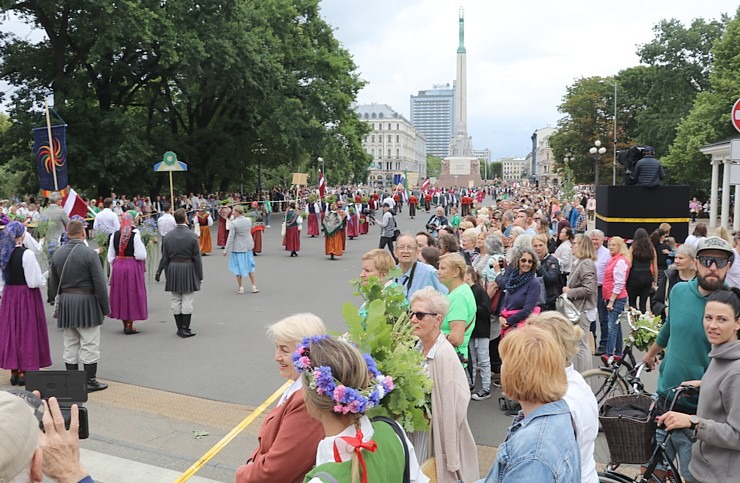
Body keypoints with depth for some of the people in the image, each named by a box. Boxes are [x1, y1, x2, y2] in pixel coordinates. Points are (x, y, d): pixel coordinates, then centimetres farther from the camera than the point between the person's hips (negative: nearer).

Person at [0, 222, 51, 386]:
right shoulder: (26, 254, -17)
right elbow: (34, 281, -17)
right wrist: (45, 277, -1)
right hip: (26, 295, -6)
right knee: (27, 331, 3)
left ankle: (14, 371, 21)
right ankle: (24, 372, 8)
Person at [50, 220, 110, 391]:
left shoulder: (57, 254, 6)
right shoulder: (90, 253, -13)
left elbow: (53, 284, 12)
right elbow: (100, 283, -13)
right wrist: (105, 307, -6)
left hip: (65, 302, 6)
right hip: (86, 300, -6)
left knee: (70, 344, 13)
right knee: (89, 344, 1)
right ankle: (90, 381, 6)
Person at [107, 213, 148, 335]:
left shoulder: (114, 235, 2)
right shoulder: (135, 235, -12)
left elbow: (111, 257, 6)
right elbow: (141, 255, -16)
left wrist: (113, 269, 17)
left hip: (118, 266, 4)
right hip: (133, 266, -4)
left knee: (121, 293, 14)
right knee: (132, 293, 4)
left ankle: (125, 324, 22)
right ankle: (129, 325, 4)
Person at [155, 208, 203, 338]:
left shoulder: (168, 235, 1)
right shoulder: (192, 235, -10)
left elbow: (165, 257, 3)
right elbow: (197, 258, -9)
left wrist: (160, 271, 13)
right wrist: (200, 275, -3)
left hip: (173, 269, 4)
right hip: (188, 269, -4)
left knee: (176, 300, 11)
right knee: (187, 301, 2)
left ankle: (180, 328, 17)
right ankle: (185, 329, 3)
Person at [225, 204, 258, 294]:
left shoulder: (234, 223, -18)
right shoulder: (249, 220, -3)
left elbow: (230, 237, -17)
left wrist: (226, 250, -11)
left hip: (237, 248, -5)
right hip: (248, 246, 5)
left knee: (238, 267, 7)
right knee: (250, 266, 15)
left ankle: (240, 287, 12)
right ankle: (254, 286, 14)